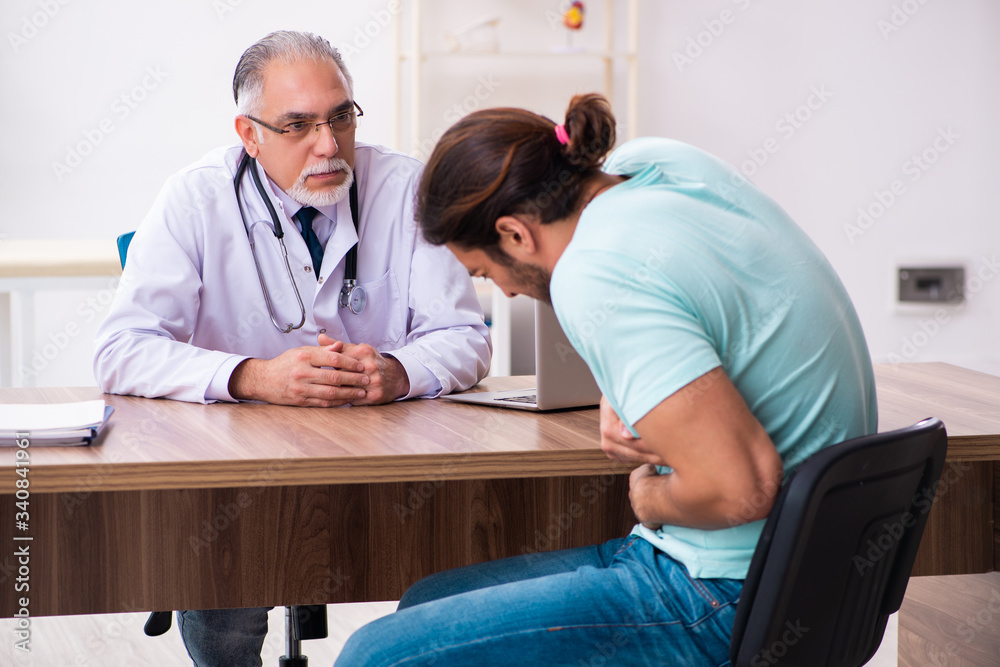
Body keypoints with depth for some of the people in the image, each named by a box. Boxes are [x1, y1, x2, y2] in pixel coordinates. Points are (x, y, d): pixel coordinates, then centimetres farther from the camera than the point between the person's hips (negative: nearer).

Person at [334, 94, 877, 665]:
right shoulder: (657, 160, 5)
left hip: (728, 598, -11)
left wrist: (648, 500, -9)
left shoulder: (597, 278, -24)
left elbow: (739, 488, -30)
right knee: (428, 601, 21)